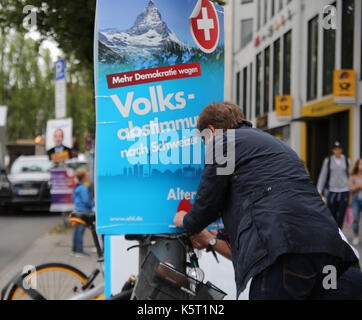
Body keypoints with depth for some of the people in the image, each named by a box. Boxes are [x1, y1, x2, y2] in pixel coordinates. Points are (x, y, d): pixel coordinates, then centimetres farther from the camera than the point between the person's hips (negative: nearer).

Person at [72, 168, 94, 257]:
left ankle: (75, 249, 21)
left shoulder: (76, 188, 13)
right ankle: (79, 250, -5)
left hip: (77, 210, 10)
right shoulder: (83, 188, -17)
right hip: (83, 212, -10)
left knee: (77, 230, 14)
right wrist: (92, 204, -4)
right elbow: (86, 200, -20)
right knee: (80, 230, -7)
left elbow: (73, 199, 23)